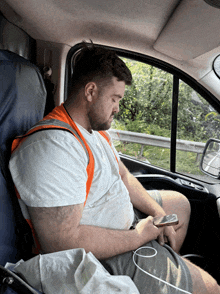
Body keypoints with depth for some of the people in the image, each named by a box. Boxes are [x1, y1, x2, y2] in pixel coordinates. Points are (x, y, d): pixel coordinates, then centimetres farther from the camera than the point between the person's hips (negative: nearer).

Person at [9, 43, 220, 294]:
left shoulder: (95, 129, 5)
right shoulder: (53, 146, -31)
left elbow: (123, 176, 13)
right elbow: (62, 243, -35)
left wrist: (158, 213, 0)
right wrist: (138, 237, -23)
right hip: (103, 256, -10)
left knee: (180, 203, 25)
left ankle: (168, 266, 36)